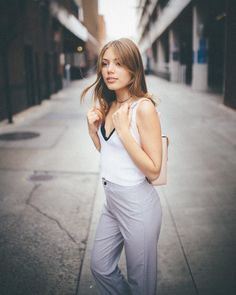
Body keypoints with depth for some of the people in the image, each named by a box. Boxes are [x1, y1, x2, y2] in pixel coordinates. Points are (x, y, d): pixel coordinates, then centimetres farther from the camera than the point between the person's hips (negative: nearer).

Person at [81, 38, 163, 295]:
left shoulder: (143, 107, -20)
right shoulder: (108, 105, 3)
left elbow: (153, 170, -21)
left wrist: (123, 128, -25)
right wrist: (93, 130, -3)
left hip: (138, 204, -7)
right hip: (112, 200, 8)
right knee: (100, 267, 23)